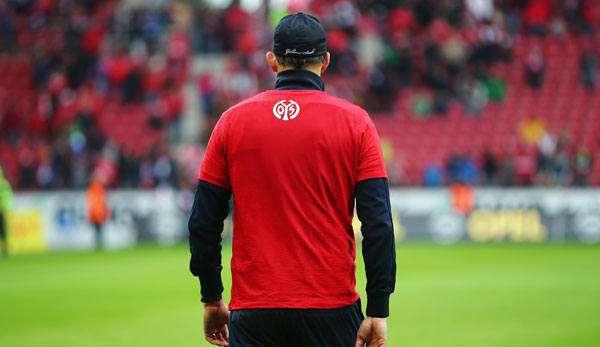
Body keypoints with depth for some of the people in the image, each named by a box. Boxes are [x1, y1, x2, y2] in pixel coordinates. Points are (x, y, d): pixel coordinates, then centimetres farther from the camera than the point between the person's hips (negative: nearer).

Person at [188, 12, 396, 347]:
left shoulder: (233, 121, 4)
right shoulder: (355, 122, 0)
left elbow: (204, 222, 5)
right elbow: (379, 223, -6)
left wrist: (212, 300, 16)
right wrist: (378, 313, -3)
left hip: (253, 313, 1)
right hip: (331, 310, -1)